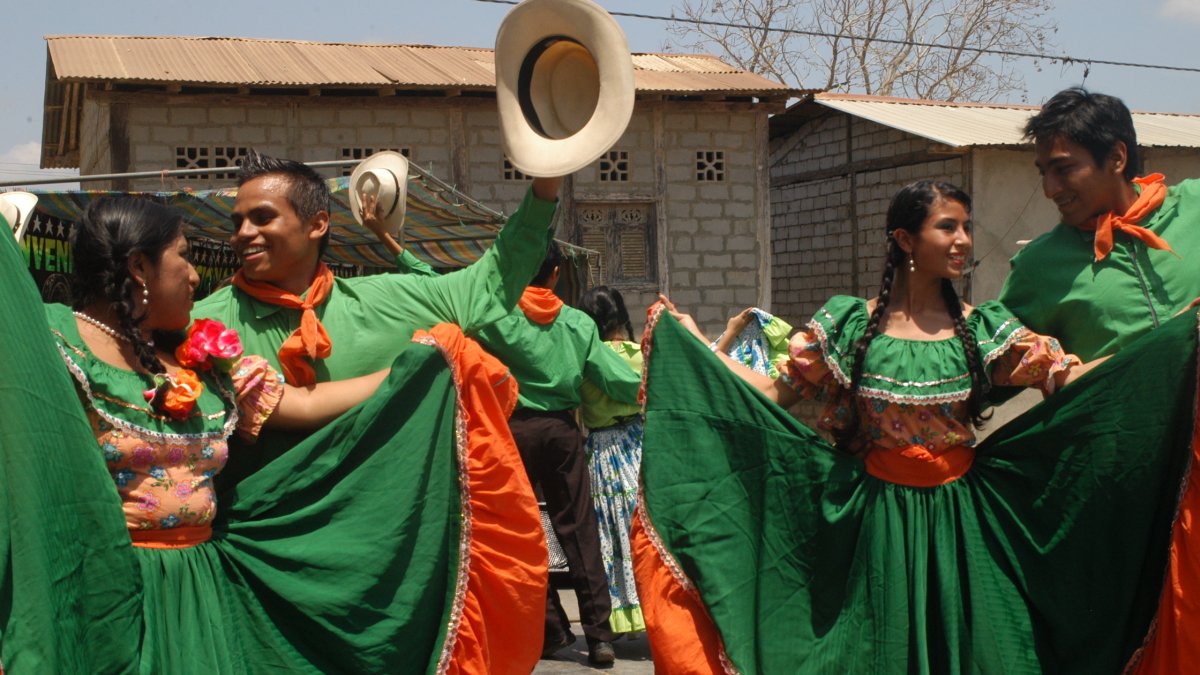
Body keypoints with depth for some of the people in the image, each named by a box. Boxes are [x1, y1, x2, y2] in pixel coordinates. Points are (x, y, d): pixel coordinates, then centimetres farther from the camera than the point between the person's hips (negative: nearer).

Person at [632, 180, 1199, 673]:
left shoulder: (983, 327, 0)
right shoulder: (850, 323, -2)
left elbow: (1076, 381, -7)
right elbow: (775, 393, 0)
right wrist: (693, 342, -5)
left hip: (964, 524, 1)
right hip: (880, 524, -1)